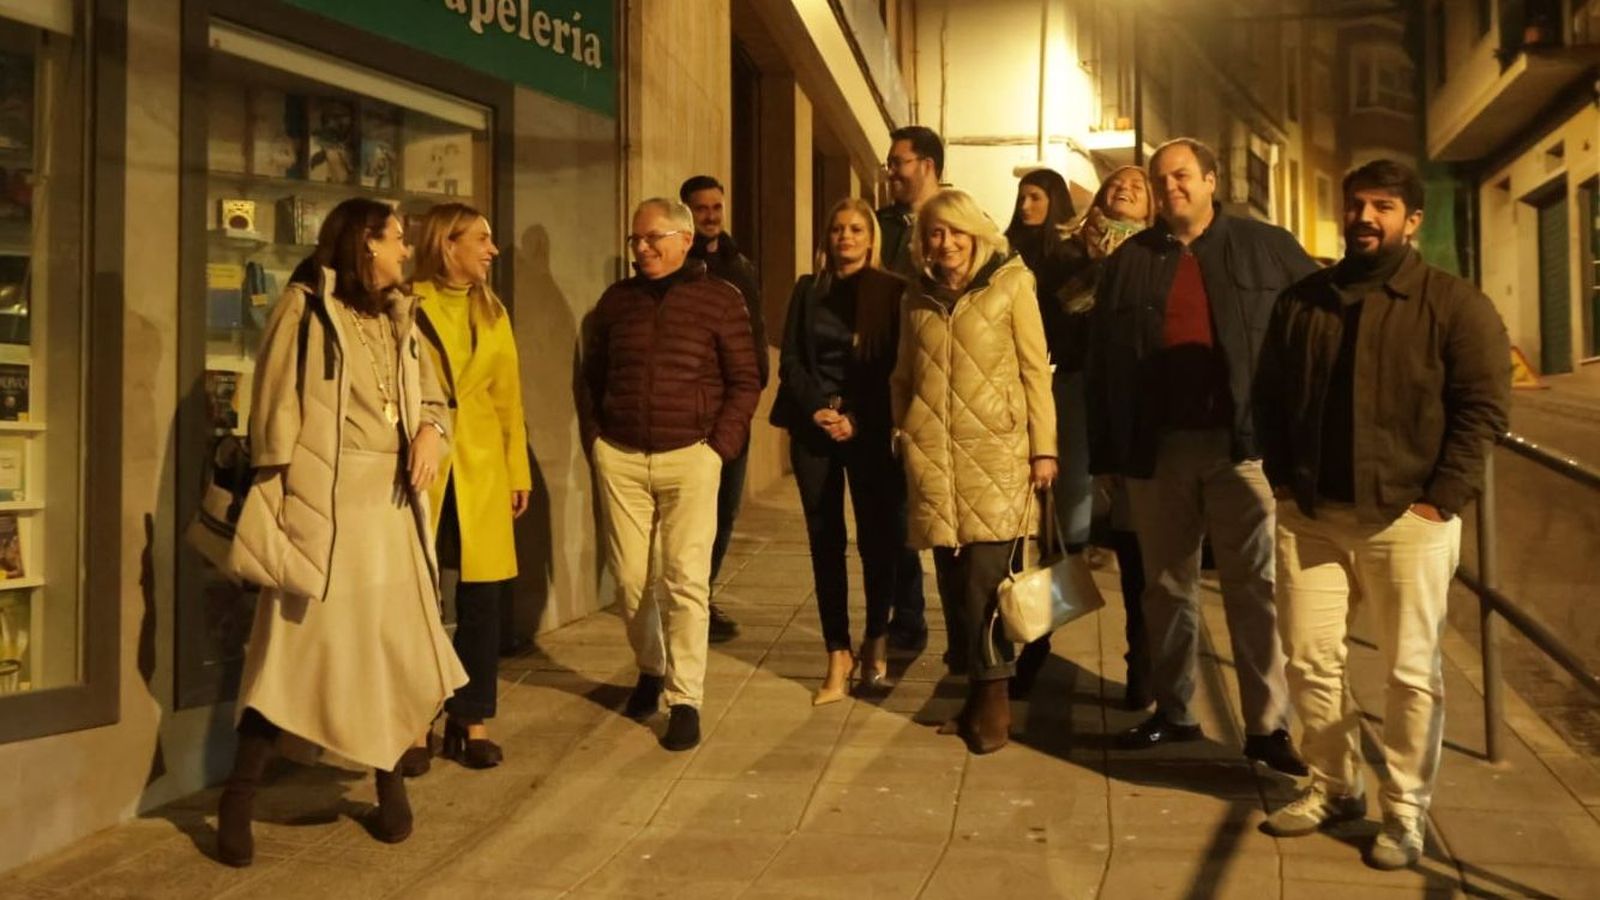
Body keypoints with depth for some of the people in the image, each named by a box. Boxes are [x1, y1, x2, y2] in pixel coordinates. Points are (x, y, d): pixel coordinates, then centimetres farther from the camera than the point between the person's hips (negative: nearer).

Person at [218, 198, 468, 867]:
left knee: (395, 640, 9)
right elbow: (276, 403, -7)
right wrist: (276, 496, -12)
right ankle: (239, 798, 8)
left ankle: (389, 779, 25)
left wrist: (432, 430, -2)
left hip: (393, 498, 6)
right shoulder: (307, 304, -4)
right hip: (323, 497, -6)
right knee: (301, 637, -4)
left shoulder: (400, 316, 17)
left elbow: (430, 397, 21)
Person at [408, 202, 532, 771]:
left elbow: (508, 396, 12)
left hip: (480, 468, 4)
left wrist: (519, 470, 7)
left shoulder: (492, 312, 13)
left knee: (482, 596, 4)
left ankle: (471, 721, 16)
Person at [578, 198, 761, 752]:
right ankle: (650, 668, 30)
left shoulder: (719, 298, 0)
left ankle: (685, 698, 4)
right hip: (619, 457, 3)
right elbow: (590, 376, 16)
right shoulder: (616, 300, 10)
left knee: (685, 579, -5)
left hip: (690, 456, -3)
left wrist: (719, 446, -7)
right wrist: (594, 441, 7)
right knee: (629, 577, 7)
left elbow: (745, 380, 0)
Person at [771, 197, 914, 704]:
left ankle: (876, 639, 22)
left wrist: (857, 419, -12)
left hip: (872, 431, -2)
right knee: (825, 541, 2)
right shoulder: (808, 291, 10)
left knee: (877, 536, 1)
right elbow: (790, 362, 6)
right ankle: (838, 653, 8)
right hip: (814, 428, 2)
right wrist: (818, 411, -9)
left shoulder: (891, 291, 2)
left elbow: (896, 366, -3)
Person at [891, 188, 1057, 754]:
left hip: (994, 451, -4)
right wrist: (903, 435, 12)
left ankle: (993, 695, 2)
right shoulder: (918, 299, 15)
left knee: (987, 575, -10)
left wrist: (1044, 447, -3)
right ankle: (976, 688, 17)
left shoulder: (1010, 284, 3)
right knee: (952, 577, 5)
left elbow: (1035, 369, 1)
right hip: (934, 454, 4)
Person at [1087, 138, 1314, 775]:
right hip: (1157, 448, 3)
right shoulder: (1128, 262, 9)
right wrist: (1108, 450, 2)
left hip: (1243, 442, -2)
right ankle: (1172, 710, 25)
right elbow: (1104, 363, 7)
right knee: (1167, 584, 12)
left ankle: (1269, 726, 6)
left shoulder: (1267, 248, 4)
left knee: (1256, 586, -1)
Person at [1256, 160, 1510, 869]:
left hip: (1407, 518, -4)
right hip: (1310, 514, 4)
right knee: (1309, 659, 8)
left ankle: (1405, 812, 18)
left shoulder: (1455, 304, -2)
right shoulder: (1301, 301, 11)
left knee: (1411, 671, 4)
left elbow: (1483, 407, -6)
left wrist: (1440, 500, -12)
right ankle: (1333, 787, 26)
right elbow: (1269, 396, 15)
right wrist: (1283, 479, 5)